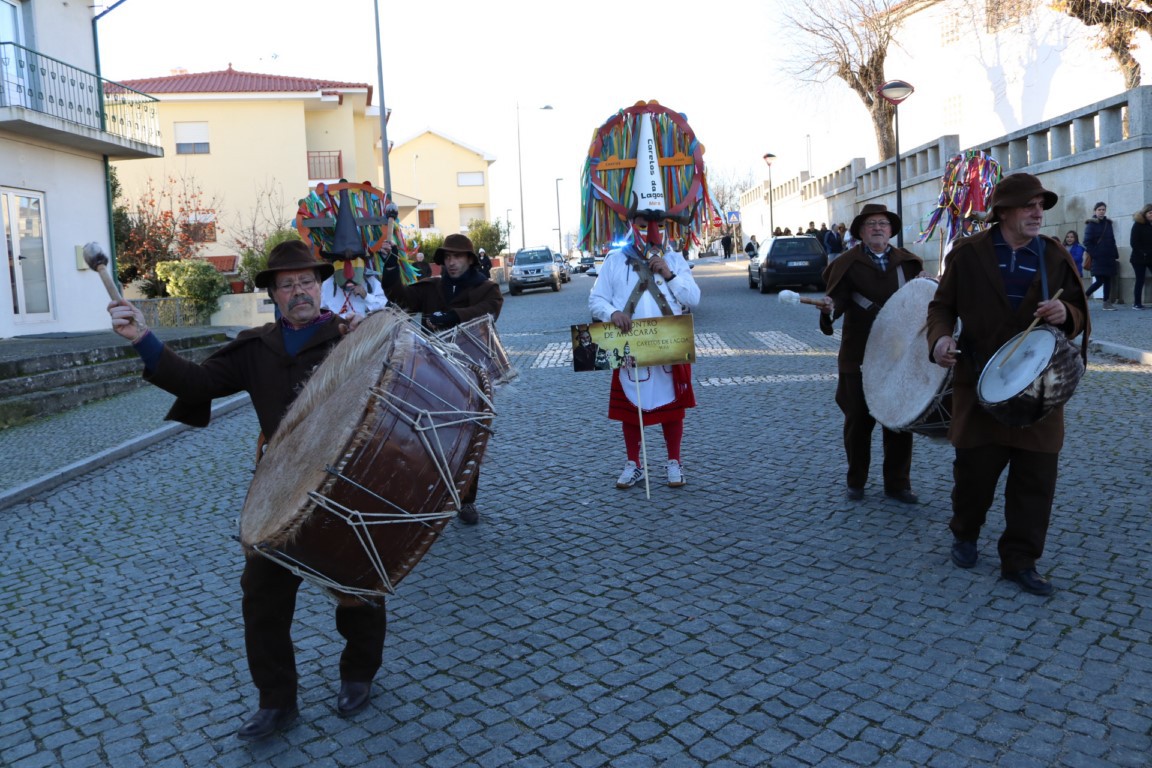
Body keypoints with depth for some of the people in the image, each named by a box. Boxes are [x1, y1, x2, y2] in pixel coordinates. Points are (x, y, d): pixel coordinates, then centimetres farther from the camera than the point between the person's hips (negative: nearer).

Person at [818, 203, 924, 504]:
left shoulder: (907, 261, 10)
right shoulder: (848, 263, -1)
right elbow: (839, 295, -15)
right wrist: (830, 307, -37)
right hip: (860, 357, -3)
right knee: (858, 420, 6)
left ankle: (897, 484, 20)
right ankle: (856, 482, 22)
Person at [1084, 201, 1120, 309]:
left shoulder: (1108, 223, 13)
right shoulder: (1091, 224, -4)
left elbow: (1112, 241, 14)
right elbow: (1087, 242, -9)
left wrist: (1116, 256, 9)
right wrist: (1094, 254, -15)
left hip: (1109, 257, 6)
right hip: (1098, 258, -6)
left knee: (1108, 280, 3)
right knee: (1099, 281, -11)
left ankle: (1107, 303, 6)